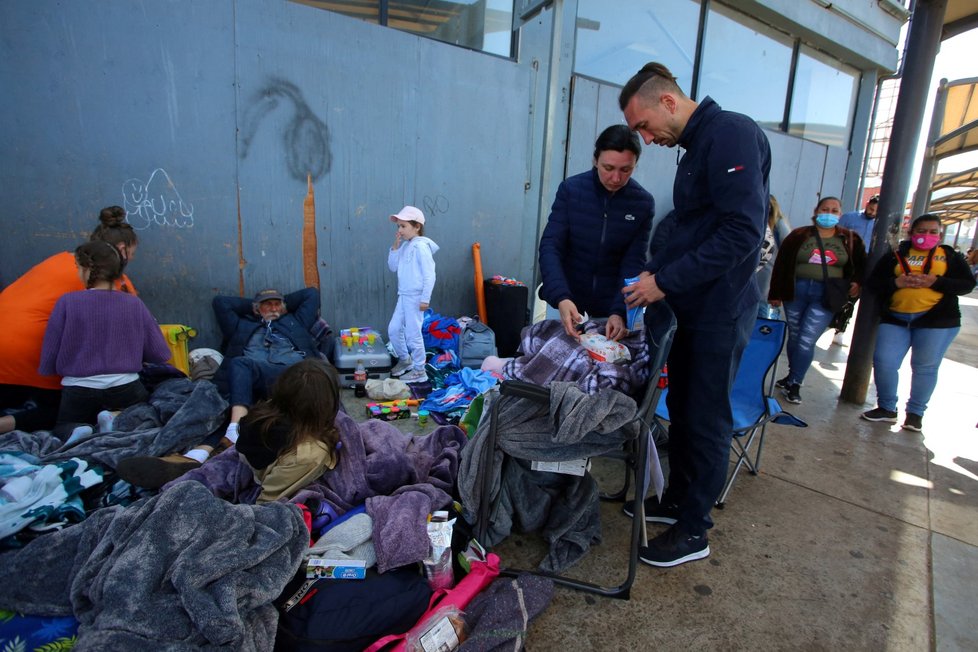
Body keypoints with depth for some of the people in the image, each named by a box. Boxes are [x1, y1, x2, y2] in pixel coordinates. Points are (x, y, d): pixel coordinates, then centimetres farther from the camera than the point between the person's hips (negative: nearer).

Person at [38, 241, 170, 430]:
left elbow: (49, 357, -1)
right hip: (125, 389, 0)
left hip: (79, 392, 0)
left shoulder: (67, 302, -6)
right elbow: (160, 354, 2)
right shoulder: (134, 303, -2)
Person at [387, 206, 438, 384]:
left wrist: (425, 299, -19)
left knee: (413, 334, -1)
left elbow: (429, 275, -17)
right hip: (403, 295, 8)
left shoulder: (421, 246, -15)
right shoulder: (405, 246, 9)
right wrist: (395, 246, 0)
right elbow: (393, 267, 11)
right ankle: (404, 359, 35)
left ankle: (419, 371, 13)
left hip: (415, 297, -8)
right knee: (393, 329, 15)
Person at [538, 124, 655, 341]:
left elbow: (634, 264, -10)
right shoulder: (571, 189, -11)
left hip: (611, 302, 1)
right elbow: (550, 247, -15)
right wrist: (561, 297, -30)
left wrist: (619, 311, -25)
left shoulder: (643, 203, -8)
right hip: (569, 297, 0)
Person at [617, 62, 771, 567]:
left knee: (707, 422, 2)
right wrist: (650, 275, 7)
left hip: (720, 313, -9)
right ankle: (676, 501, 34)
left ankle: (693, 532, 19)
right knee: (681, 411, 17)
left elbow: (742, 233, -24)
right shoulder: (695, 146, 15)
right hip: (691, 309, 9)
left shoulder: (731, 133, -14)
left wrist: (666, 282, -20)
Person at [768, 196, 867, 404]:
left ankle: (795, 384, 4)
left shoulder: (851, 240, 7)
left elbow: (860, 266, 17)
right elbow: (780, 265, 2)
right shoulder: (799, 235, 2)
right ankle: (793, 376, 28)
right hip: (796, 291, 1)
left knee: (806, 341, -8)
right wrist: (776, 293, -1)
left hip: (827, 295, -1)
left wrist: (856, 282, -4)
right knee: (794, 337, 9)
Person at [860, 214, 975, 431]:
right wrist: (896, 282, -13)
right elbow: (872, 282, 5)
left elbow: (968, 284, 2)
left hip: (937, 320, 0)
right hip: (895, 319, 1)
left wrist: (935, 282, -14)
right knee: (883, 362, -5)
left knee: (925, 367, 4)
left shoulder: (951, 256, 10)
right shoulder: (896, 255, 10)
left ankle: (915, 413, 18)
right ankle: (886, 408, 11)